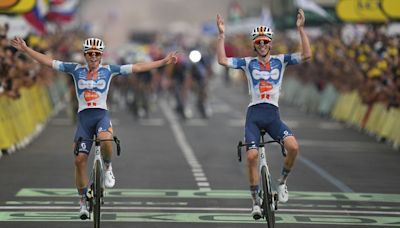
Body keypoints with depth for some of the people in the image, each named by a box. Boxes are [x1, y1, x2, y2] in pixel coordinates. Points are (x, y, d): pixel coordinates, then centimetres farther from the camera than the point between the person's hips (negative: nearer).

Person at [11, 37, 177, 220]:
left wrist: (164, 62, 0)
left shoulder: (108, 70, 6)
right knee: (80, 159, -5)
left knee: (105, 140, -36)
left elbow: (137, 67, 4)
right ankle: (83, 200, 11)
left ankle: (107, 166, -3)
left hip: (102, 115, -2)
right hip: (83, 117, 2)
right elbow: (48, 62, 7)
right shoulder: (76, 69, 7)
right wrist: (26, 50, 2)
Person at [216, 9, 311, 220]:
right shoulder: (248, 63, 6)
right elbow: (222, 60, -5)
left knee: (293, 147, -24)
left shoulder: (280, 60, 8)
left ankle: (282, 181, 2)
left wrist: (301, 29, -11)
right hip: (254, 114, 0)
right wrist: (221, 35, -11)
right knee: (252, 156, -17)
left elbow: (306, 55, -4)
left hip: (273, 115, 1)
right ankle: (256, 201, -1)